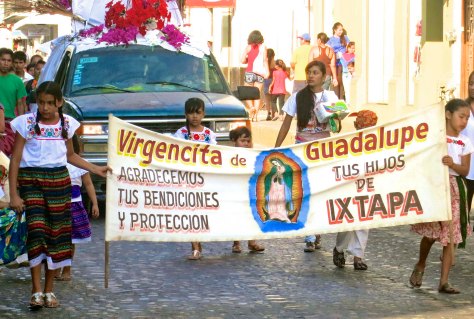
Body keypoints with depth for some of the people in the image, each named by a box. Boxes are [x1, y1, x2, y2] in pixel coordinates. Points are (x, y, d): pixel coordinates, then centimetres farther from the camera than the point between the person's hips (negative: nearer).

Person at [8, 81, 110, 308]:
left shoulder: (67, 124, 6)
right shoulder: (26, 123, -5)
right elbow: (15, 159, -4)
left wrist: (96, 169, 12)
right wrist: (13, 195, -9)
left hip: (59, 179, 4)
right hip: (31, 179, -3)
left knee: (57, 233, 3)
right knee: (37, 230, -14)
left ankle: (49, 290, 14)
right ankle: (36, 291, -12)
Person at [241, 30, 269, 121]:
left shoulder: (248, 47, 1)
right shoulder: (263, 47, 2)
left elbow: (242, 61, 1)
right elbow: (265, 60, -7)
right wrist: (267, 71, -9)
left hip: (249, 72, -1)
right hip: (260, 73, 1)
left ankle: (251, 107, -16)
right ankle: (255, 115, 0)